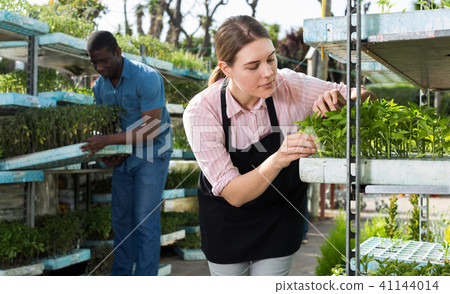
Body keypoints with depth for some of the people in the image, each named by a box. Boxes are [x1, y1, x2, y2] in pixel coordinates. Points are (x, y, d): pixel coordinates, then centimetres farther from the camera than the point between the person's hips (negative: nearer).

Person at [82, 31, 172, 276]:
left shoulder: (147, 78, -21)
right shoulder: (100, 86, 1)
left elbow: (151, 129, -25)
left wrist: (108, 140, -30)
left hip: (152, 154, -7)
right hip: (124, 156, 7)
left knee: (145, 220, -8)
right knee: (121, 218, 10)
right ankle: (120, 275, 21)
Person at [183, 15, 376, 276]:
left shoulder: (291, 86, -25)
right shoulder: (201, 112, -29)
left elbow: (365, 97, -12)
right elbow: (232, 194, -31)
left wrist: (338, 100, -35)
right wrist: (276, 161, -49)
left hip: (282, 213, 1)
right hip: (227, 215, -1)